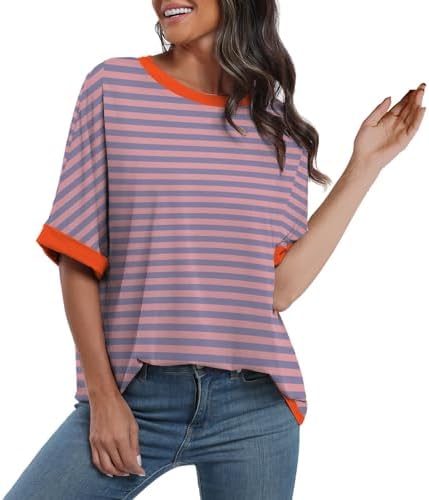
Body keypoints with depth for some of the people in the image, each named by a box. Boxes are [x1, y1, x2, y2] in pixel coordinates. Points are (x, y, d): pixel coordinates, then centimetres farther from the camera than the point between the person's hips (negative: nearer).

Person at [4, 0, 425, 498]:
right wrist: (102, 395, -6)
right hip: (133, 399, -1)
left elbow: (280, 288, 1)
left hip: (255, 404, 2)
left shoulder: (280, 127, 7)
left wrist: (365, 164, 3)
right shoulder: (113, 85, 2)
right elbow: (77, 256, 1)